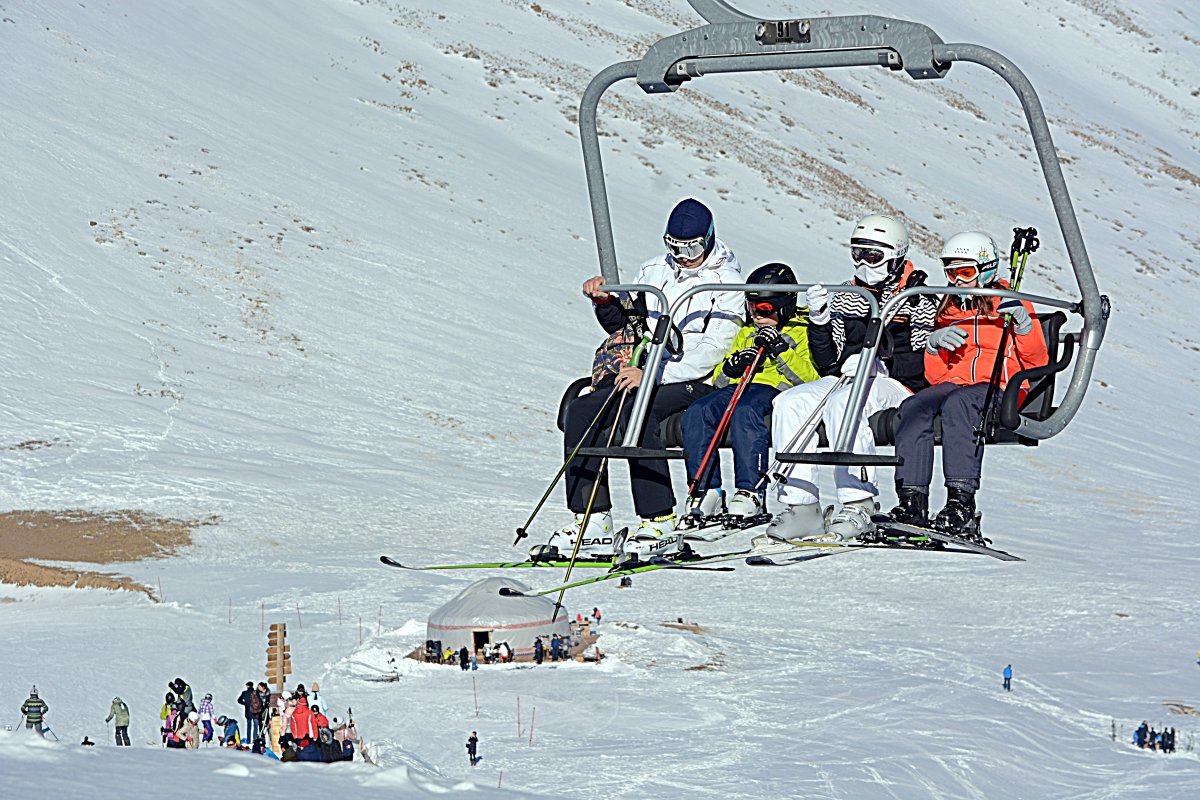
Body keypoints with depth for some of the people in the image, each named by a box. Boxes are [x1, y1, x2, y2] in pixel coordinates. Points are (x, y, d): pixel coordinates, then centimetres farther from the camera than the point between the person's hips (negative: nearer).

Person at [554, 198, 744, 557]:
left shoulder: (727, 283, -5)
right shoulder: (655, 271, 15)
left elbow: (711, 351, -16)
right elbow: (625, 323, 25)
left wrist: (651, 375, -25)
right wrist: (605, 301, 1)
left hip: (694, 380, -6)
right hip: (646, 373, 6)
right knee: (581, 409, -18)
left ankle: (659, 521, -31)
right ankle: (592, 517, -18)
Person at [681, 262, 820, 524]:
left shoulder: (801, 332, 13)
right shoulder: (747, 333, 31)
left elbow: (809, 379, -3)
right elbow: (718, 379, 26)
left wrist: (779, 350, -12)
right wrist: (732, 366, 4)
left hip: (773, 387, -6)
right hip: (735, 387, 6)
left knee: (745, 413, -40)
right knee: (695, 414, -25)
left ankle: (750, 493, -42)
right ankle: (706, 492, -25)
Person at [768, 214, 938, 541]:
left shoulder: (917, 302, 1)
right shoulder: (844, 300, 18)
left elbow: (925, 365, -9)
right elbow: (827, 362, 13)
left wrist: (880, 364, -21)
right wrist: (819, 320, -2)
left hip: (894, 385, -6)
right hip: (844, 380, 6)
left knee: (843, 402, -37)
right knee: (789, 403, -20)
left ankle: (858, 504, -36)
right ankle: (801, 504, -26)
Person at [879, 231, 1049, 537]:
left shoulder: (1012, 306, 12)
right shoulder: (949, 312, 25)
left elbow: (1037, 364, 3)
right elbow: (935, 376, 17)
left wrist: (1024, 328, -14)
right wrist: (933, 346, -3)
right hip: (954, 383, 4)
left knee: (957, 402, -38)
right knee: (914, 406, -29)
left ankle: (962, 505, -47)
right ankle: (912, 503, -39)